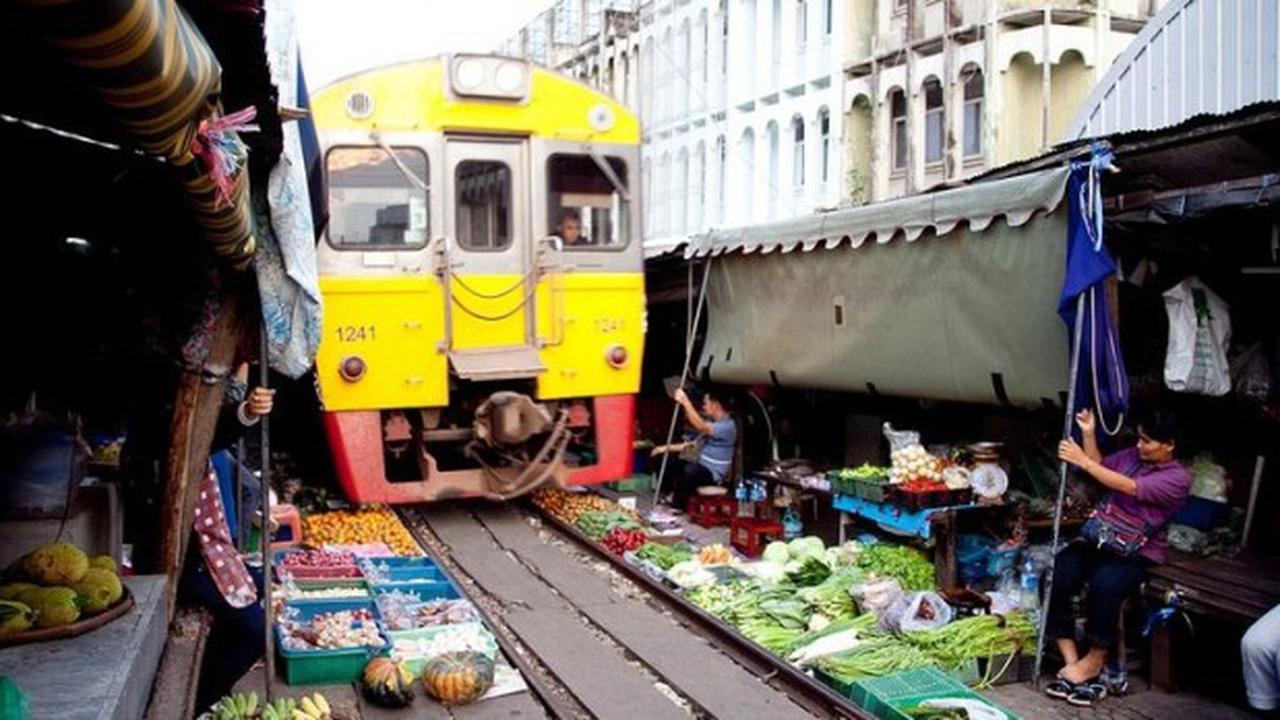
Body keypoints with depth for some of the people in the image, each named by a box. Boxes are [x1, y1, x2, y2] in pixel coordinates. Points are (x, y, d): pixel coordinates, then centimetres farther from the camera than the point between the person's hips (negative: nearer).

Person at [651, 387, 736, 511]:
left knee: (690, 470, -38)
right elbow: (693, 444, 17)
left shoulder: (727, 426, -17)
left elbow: (701, 427, -33)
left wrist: (685, 402, -35)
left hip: (714, 474, -10)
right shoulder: (711, 423, 15)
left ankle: (677, 507, -27)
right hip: (701, 468, 10)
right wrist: (667, 448, 9)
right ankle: (672, 497, -5)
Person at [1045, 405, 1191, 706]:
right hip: (1099, 538, 6)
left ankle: (1094, 659, -12)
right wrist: (1089, 434, 10)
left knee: (1104, 584, -36)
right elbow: (1099, 467, 25)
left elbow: (1128, 487, -22)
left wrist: (1083, 461, -25)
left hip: (1138, 553, -5)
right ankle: (1071, 661, -19)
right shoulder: (1132, 455, 11)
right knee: (1057, 576, -23)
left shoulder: (1178, 478, -9)